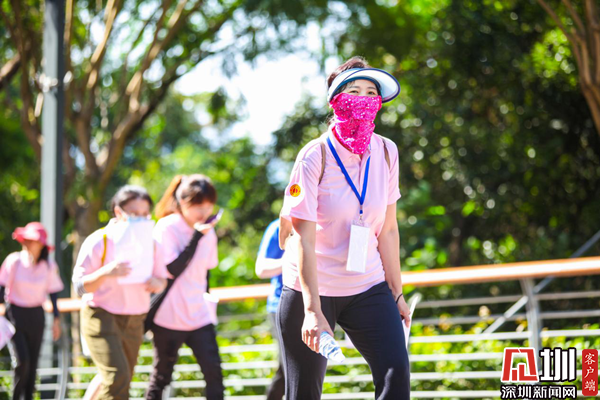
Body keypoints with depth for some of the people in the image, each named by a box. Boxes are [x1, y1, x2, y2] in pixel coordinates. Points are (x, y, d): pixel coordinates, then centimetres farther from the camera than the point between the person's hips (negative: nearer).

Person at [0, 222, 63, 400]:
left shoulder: (49, 266, -2)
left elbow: (53, 292, 7)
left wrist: (56, 320, 6)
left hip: (36, 315, 3)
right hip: (15, 313, -3)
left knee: (33, 363, 5)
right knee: (22, 360, -14)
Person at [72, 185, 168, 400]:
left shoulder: (150, 242, 2)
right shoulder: (100, 241, -12)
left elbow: (161, 280, 9)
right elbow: (80, 285, -14)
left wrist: (156, 284, -16)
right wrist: (106, 272, -32)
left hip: (134, 322, 6)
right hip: (101, 317, -6)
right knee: (117, 378, -20)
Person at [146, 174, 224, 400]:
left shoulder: (208, 232, 6)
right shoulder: (167, 228, -12)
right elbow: (173, 269, -21)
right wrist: (196, 237, -24)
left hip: (200, 316, 5)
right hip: (169, 316, -5)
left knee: (213, 370, -8)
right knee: (162, 375, 7)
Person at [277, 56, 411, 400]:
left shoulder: (386, 152, -1)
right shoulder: (316, 156, -13)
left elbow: (388, 230, 6)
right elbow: (304, 240, -18)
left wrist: (396, 292, 6)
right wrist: (312, 310, -25)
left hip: (368, 287, 3)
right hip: (312, 290, -3)